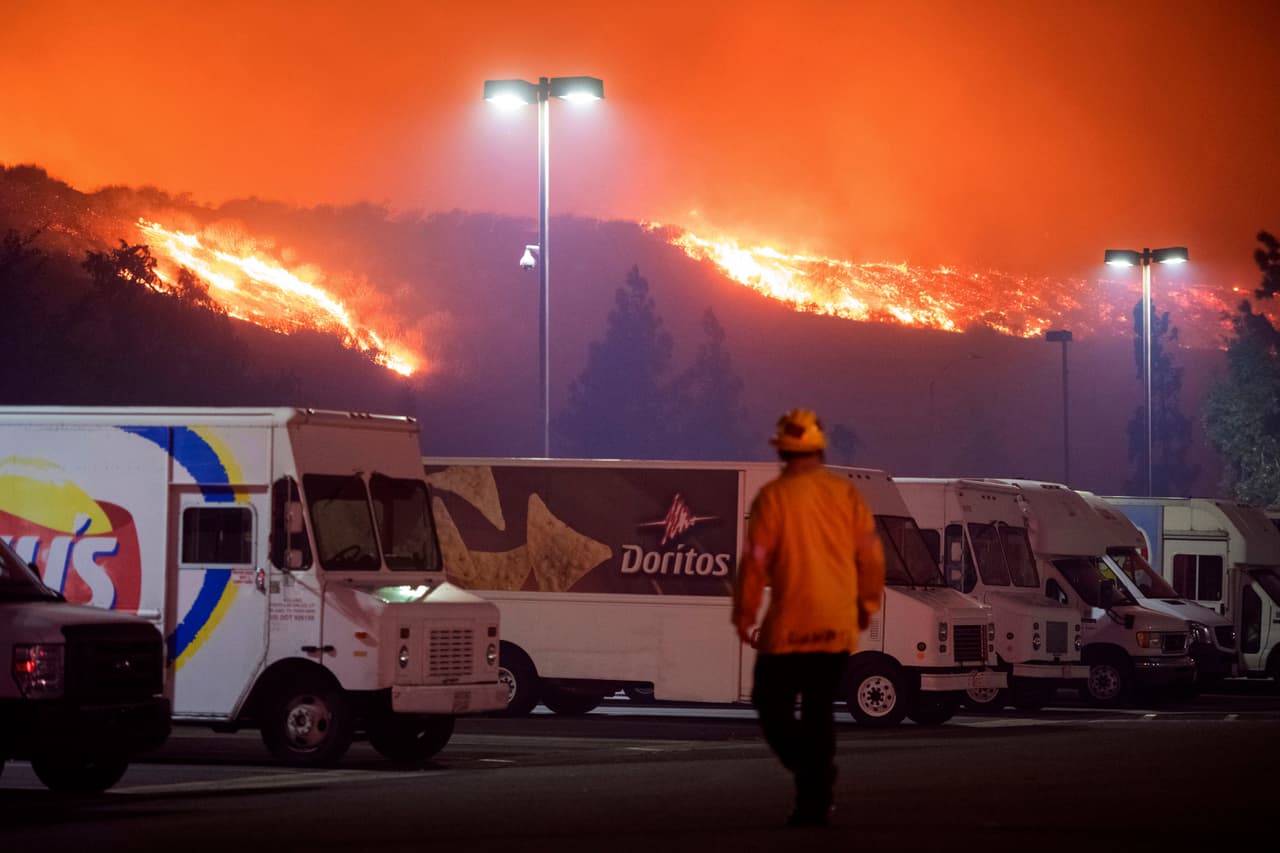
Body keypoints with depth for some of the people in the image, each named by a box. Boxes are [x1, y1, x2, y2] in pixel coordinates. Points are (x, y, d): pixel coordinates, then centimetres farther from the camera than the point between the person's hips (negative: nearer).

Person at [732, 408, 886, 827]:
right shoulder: (846, 493, 5)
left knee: (772, 704, 7)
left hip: (790, 624, -4)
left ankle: (812, 771, -18)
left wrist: (744, 616, -1)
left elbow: (756, 560, -10)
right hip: (838, 626, 4)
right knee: (819, 710, 13)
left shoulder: (774, 496, -7)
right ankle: (815, 801, 9)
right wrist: (867, 603, 19)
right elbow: (871, 554, 5)